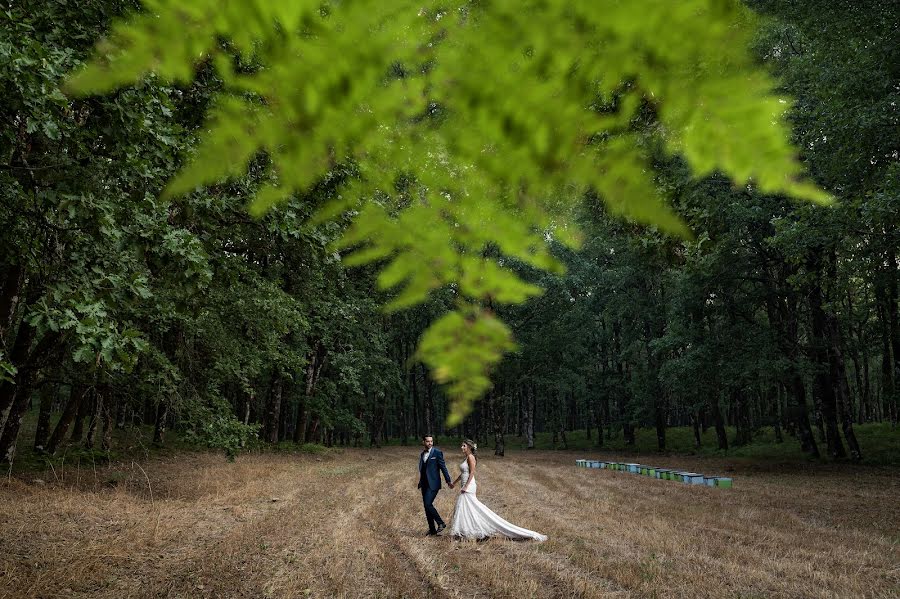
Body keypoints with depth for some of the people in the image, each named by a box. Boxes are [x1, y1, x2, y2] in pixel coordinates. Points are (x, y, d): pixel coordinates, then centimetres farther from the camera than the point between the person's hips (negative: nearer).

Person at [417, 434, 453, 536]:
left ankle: (440, 523, 1)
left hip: (433, 484, -7)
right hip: (424, 484, 7)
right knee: (426, 506, 8)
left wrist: (448, 481, -10)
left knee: (428, 504, -16)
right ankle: (432, 530, 16)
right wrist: (420, 482, 13)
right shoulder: (422, 454, 13)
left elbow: (443, 467, -8)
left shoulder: (437, 452, -7)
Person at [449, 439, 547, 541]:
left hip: (468, 487, -9)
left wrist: (465, 487, -22)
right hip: (466, 487, 9)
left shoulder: (470, 457, -12)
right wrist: (454, 483, 27)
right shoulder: (467, 458, 15)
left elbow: (472, 473, -19)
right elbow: (463, 474, 23)